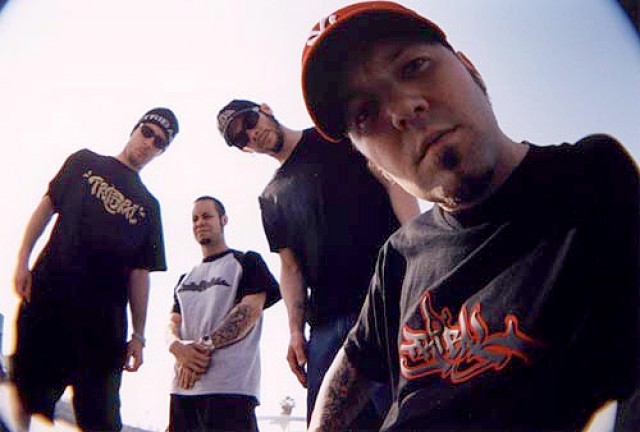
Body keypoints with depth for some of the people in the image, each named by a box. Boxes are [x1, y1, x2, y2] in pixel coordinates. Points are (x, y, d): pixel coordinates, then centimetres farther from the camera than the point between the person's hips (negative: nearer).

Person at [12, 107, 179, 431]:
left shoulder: (148, 207, 18)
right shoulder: (85, 162, 17)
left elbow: (139, 273, 13)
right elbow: (48, 205, 10)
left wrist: (138, 334, 5)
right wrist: (22, 260, -5)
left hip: (104, 321, 2)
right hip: (46, 296, -1)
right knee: (24, 398, -7)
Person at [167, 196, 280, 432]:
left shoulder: (247, 262, 9)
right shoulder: (186, 278, 27)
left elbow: (250, 311, -6)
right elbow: (173, 323, 16)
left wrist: (205, 346, -15)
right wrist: (178, 347, -9)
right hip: (183, 386, 6)